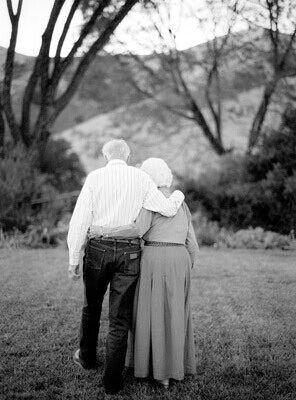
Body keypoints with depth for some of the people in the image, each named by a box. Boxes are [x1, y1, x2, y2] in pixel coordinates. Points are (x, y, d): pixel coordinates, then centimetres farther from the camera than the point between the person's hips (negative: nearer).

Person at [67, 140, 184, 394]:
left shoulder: (95, 177, -2)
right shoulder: (141, 178, 1)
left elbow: (80, 220, -5)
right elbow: (168, 209, -2)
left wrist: (74, 259, 0)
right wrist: (178, 195, 21)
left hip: (98, 249, 0)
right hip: (129, 252, 0)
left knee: (92, 307, 22)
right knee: (120, 317, 7)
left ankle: (87, 357, 41)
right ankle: (112, 380, 10)